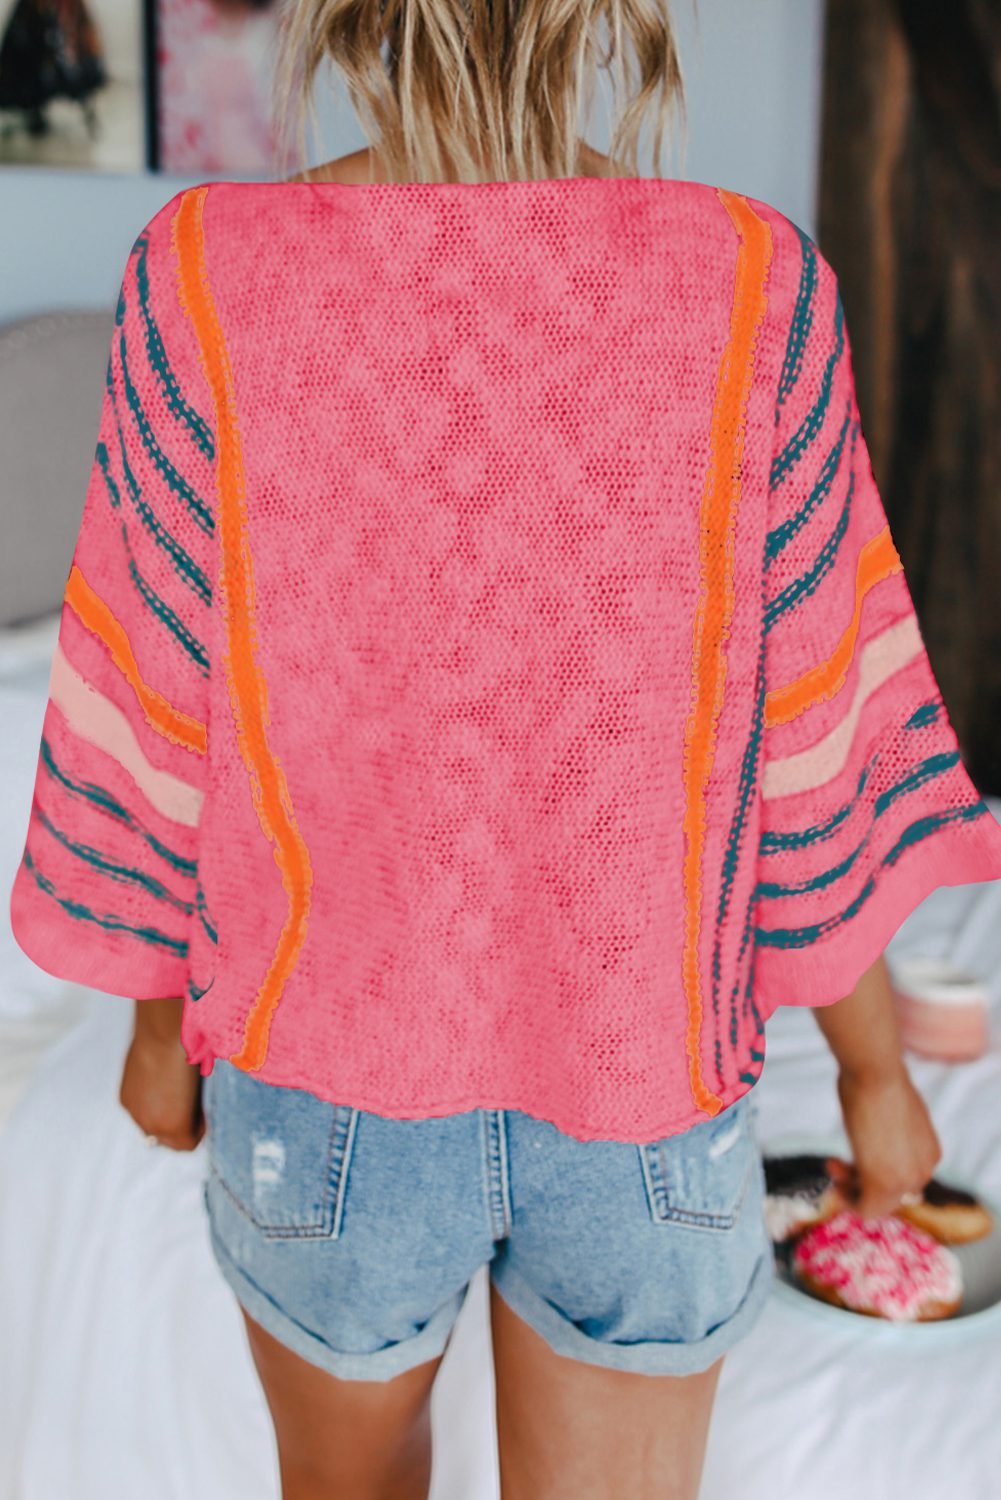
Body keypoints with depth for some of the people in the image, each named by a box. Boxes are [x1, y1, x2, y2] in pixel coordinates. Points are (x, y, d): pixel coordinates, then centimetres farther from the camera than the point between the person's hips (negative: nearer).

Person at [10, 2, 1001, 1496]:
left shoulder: (204, 276, -16)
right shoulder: (756, 287, -15)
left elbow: (158, 737, -8)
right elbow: (812, 765, -9)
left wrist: (161, 1019, 9)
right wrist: (876, 1066, 7)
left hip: (331, 1063, 1)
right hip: (646, 1093, 0)